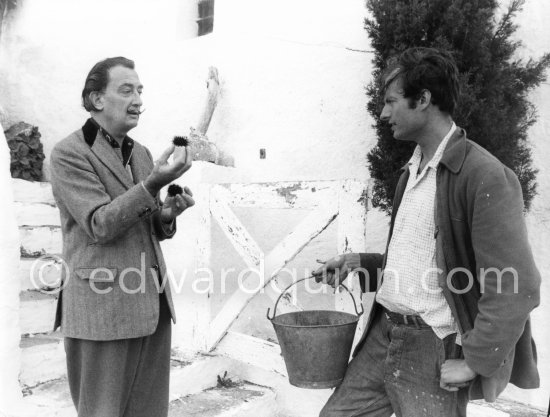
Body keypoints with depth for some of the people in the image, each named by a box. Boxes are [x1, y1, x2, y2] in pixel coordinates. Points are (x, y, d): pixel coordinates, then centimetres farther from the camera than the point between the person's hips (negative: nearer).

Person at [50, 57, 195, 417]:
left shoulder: (141, 153, 15)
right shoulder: (69, 153, -6)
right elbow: (101, 226, -15)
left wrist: (167, 214, -3)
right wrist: (154, 184, -26)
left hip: (153, 306, 7)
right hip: (105, 310, -6)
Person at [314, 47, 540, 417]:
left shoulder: (485, 175, -16)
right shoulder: (413, 170, 12)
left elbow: (516, 287, -19)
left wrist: (475, 362, -15)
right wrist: (359, 263, 7)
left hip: (435, 352, -7)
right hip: (384, 337, 8)